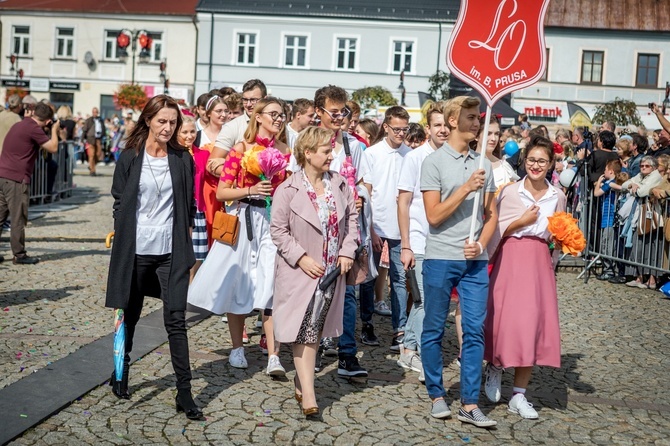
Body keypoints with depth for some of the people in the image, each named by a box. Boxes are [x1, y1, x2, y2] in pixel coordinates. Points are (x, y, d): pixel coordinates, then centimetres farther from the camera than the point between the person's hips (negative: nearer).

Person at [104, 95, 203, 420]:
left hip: (171, 250, 0)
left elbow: (189, 204, 10)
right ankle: (121, 373, 35)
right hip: (135, 249, 0)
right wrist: (120, 236, -1)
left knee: (176, 319, -4)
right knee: (129, 314, 14)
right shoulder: (130, 158, 1)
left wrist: (185, 235, 4)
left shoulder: (182, 159, 4)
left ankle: (184, 392, -1)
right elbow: (119, 203, 5)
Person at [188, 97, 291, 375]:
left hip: (273, 222, 2)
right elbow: (221, 193, -5)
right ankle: (237, 349, 21)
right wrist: (251, 190, -17)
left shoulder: (285, 151, 6)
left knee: (270, 287, -6)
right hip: (243, 221, -2)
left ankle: (273, 356, -6)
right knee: (237, 285, 6)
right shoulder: (241, 149, -4)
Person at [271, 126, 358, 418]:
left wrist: (347, 252, 0)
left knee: (316, 331, 14)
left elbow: (352, 217, 10)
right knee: (304, 332, -7)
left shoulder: (340, 184, 3)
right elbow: (278, 230, -8)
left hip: (332, 271, 5)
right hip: (302, 272, -5)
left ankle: (301, 384, 28)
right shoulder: (288, 190, -10)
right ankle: (308, 395, -6)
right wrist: (301, 258, -16)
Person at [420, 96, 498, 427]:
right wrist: (466, 189, -16)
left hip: (475, 260, 4)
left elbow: (491, 214, 13)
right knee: (434, 329, 6)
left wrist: (481, 243, -3)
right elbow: (433, 215, -9)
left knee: (474, 330, 2)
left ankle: (470, 404, 8)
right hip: (440, 258, -3)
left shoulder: (483, 164, 10)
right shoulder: (434, 162, -3)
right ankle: (437, 395, 21)